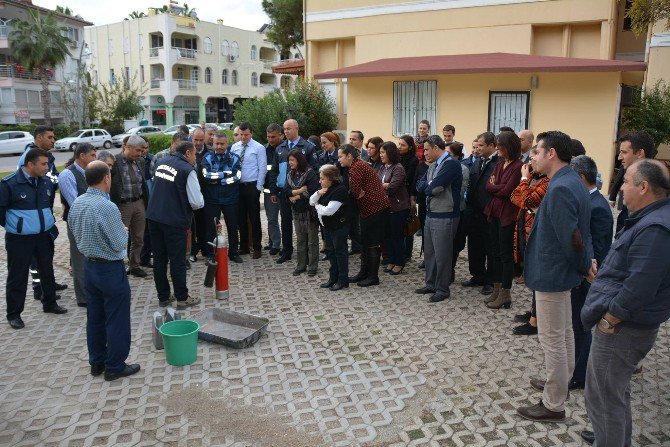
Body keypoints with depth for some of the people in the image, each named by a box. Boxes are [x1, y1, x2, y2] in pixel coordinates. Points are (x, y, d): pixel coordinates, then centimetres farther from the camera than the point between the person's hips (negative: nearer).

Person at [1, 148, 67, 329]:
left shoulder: (47, 181, 2)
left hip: (44, 236, 5)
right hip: (19, 239, -5)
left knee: (47, 271, 17)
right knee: (18, 276, 4)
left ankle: (49, 304, 36)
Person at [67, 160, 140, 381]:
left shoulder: (76, 204, 1)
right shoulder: (108, 208, -24)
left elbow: (77, 234, 13)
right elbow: (119, 244, -19)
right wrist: (124, 230, 0)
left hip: (89, 266, 8)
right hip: (111, 269, -8)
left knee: (95, 317, 18)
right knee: (117, 320, 5)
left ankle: (97, 362, 31)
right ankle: (115, 367, 16)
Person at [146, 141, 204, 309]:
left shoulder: (162, 162, 8)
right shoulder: (187, 170, -13)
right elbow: (197, 202, -16)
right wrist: (196, 204, 6)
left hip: (154, 216, 7)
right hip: (174, 220, -6)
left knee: (159, 258, 13)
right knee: (177, 260, 4)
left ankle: (163, 297, 24)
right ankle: (182, 298, 14)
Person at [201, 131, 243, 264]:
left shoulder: (234, 158, 2)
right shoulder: (207, 158, 1)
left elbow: (237, 176, -11)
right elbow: (206, 175, -15)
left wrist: (218, 180, -12)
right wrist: (226, 174, -15)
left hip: (230, 198, 1)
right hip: (211, 199, 0)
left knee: (232, 227, 10)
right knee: (211, 228, 7)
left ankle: (233, 253, 25)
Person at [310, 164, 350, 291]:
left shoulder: (340, 190, -21)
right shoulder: (326, 189, 9)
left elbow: (328, 210, -28)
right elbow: (311, 201, 10)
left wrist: (317, 205, -9)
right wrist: (318, 193, -9)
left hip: (339, 227, -9)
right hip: (328, 227, 9)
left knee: (340, 252, 0)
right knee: (331, 252, 15)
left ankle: (343, 280, 10)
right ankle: (333, 278, 27)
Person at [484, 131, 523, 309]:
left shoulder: (518, 166, -15)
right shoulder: (499, 164, 11)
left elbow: (506, 191, -18)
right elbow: (488, 186, 5)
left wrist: (494, 186, -2)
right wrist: (499, 188, -11)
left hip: (507, 215, -8)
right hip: (494, 212, 8)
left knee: (506, 255, 1)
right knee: (495, 252, 13)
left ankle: (505, 294, 12)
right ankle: (497, 290, 24)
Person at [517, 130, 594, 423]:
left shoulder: (560, 189, -25)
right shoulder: (573, 182, 8)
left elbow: (572, 238, -26)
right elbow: (579, 232, 12)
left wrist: (585, 267, -11)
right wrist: (588, 262, 7)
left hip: (552, 274, -10)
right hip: (561, 271, 11)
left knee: (552, 339, 2)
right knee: (563, 333, 23)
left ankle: (554, 405, 15)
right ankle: (560, 382, 42)